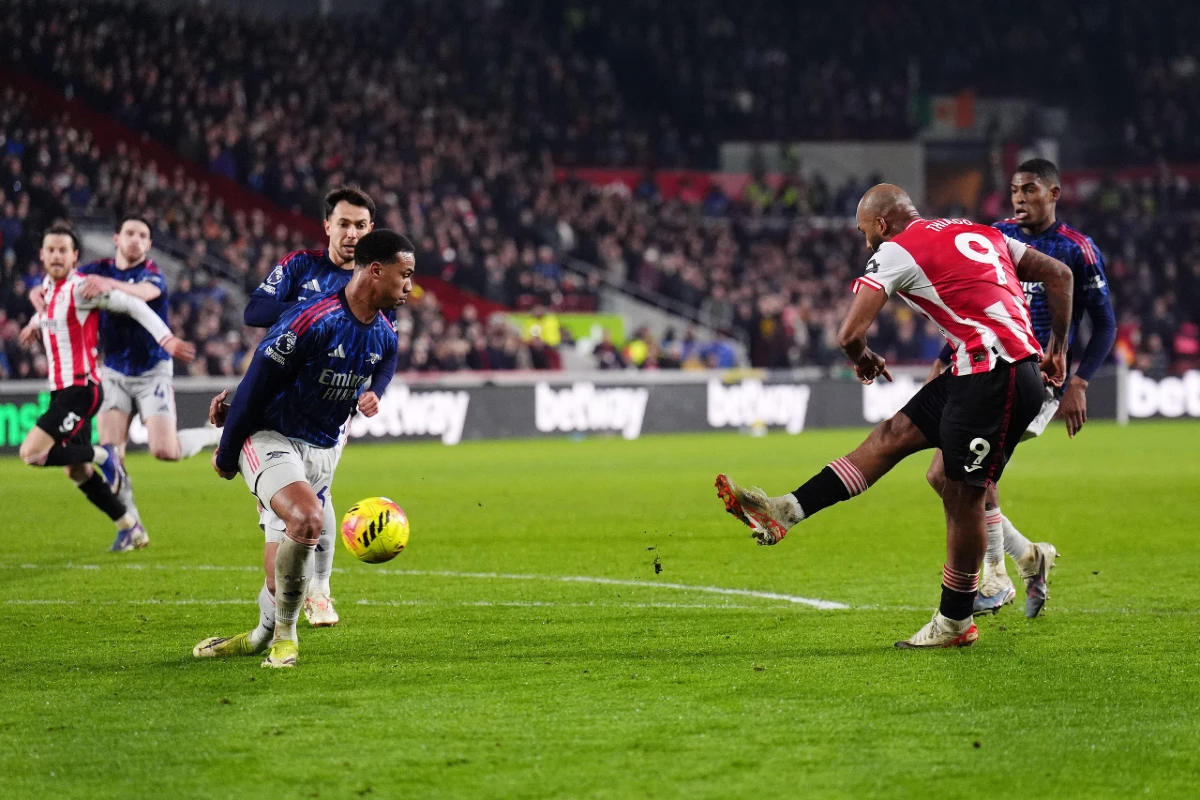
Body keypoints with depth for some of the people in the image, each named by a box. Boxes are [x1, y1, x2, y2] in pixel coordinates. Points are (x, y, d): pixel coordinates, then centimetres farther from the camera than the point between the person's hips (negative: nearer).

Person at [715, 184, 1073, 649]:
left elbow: (851, 333, -11)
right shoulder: (978, 232, 19)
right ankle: (785, 512, 9)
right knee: (893, 435, 9)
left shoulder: (896, 250, -4)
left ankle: (955, 622, 11)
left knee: (962, 494, 0)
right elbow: (1059, 275, 21)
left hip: (995, 378, -9)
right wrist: (1057, 349, 28)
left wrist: (862, 360, 12)